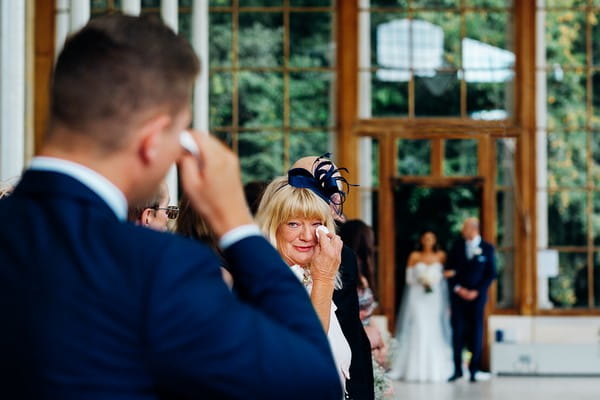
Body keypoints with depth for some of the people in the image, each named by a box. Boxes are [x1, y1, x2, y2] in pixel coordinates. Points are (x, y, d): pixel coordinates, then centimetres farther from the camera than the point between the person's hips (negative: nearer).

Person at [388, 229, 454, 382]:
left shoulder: (441, 256, 8)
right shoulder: (414, 256, 4)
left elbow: (445, 276, 8)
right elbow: (409, 278, 3)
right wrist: (420, 281, -12)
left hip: (435, 299, 1)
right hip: (417, 298, -1)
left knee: (435, 333, -2)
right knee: (417, 331, -9)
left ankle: (436, 370, 3)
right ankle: (416, 370, -6)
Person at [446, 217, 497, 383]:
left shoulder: (487, 248, 1)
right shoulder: (457, 246, 6)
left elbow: (491, 274, 1)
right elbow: (449, 269, 7)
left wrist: (477, 291, -8)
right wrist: (457, 288, -5)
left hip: (477, 295, -1)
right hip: (458, 295, 1)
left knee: (476, 332, 1)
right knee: (458, 331, -2)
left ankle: (474, 370, 7)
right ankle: (457, 369, 4)